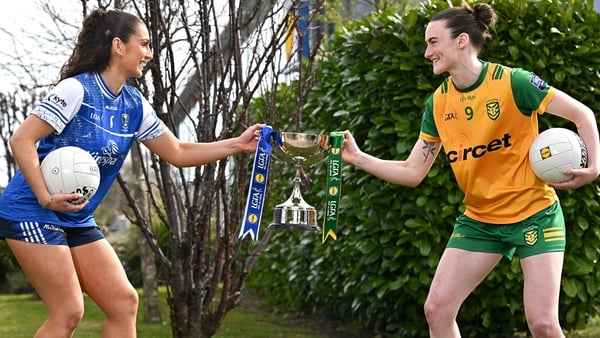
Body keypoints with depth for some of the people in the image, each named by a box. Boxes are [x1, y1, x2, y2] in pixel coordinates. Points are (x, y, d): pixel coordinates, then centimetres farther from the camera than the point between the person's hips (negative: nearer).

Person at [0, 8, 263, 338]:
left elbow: (178, 153, 12)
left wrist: (238, 144, 4)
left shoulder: (134, 105, 5)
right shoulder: (77, 89, -17)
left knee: (124, 302, 1)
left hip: (78, 221, 8)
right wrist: (46, 198, -27)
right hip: (32, 213, -8)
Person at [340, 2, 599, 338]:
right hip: (479, 220, 5)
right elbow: (413, 172, 3)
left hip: (534, 213, -5)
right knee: (436, 308, -4)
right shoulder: (437, 104, 0)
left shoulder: (513, 81, -16)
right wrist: (359, 158, -7)